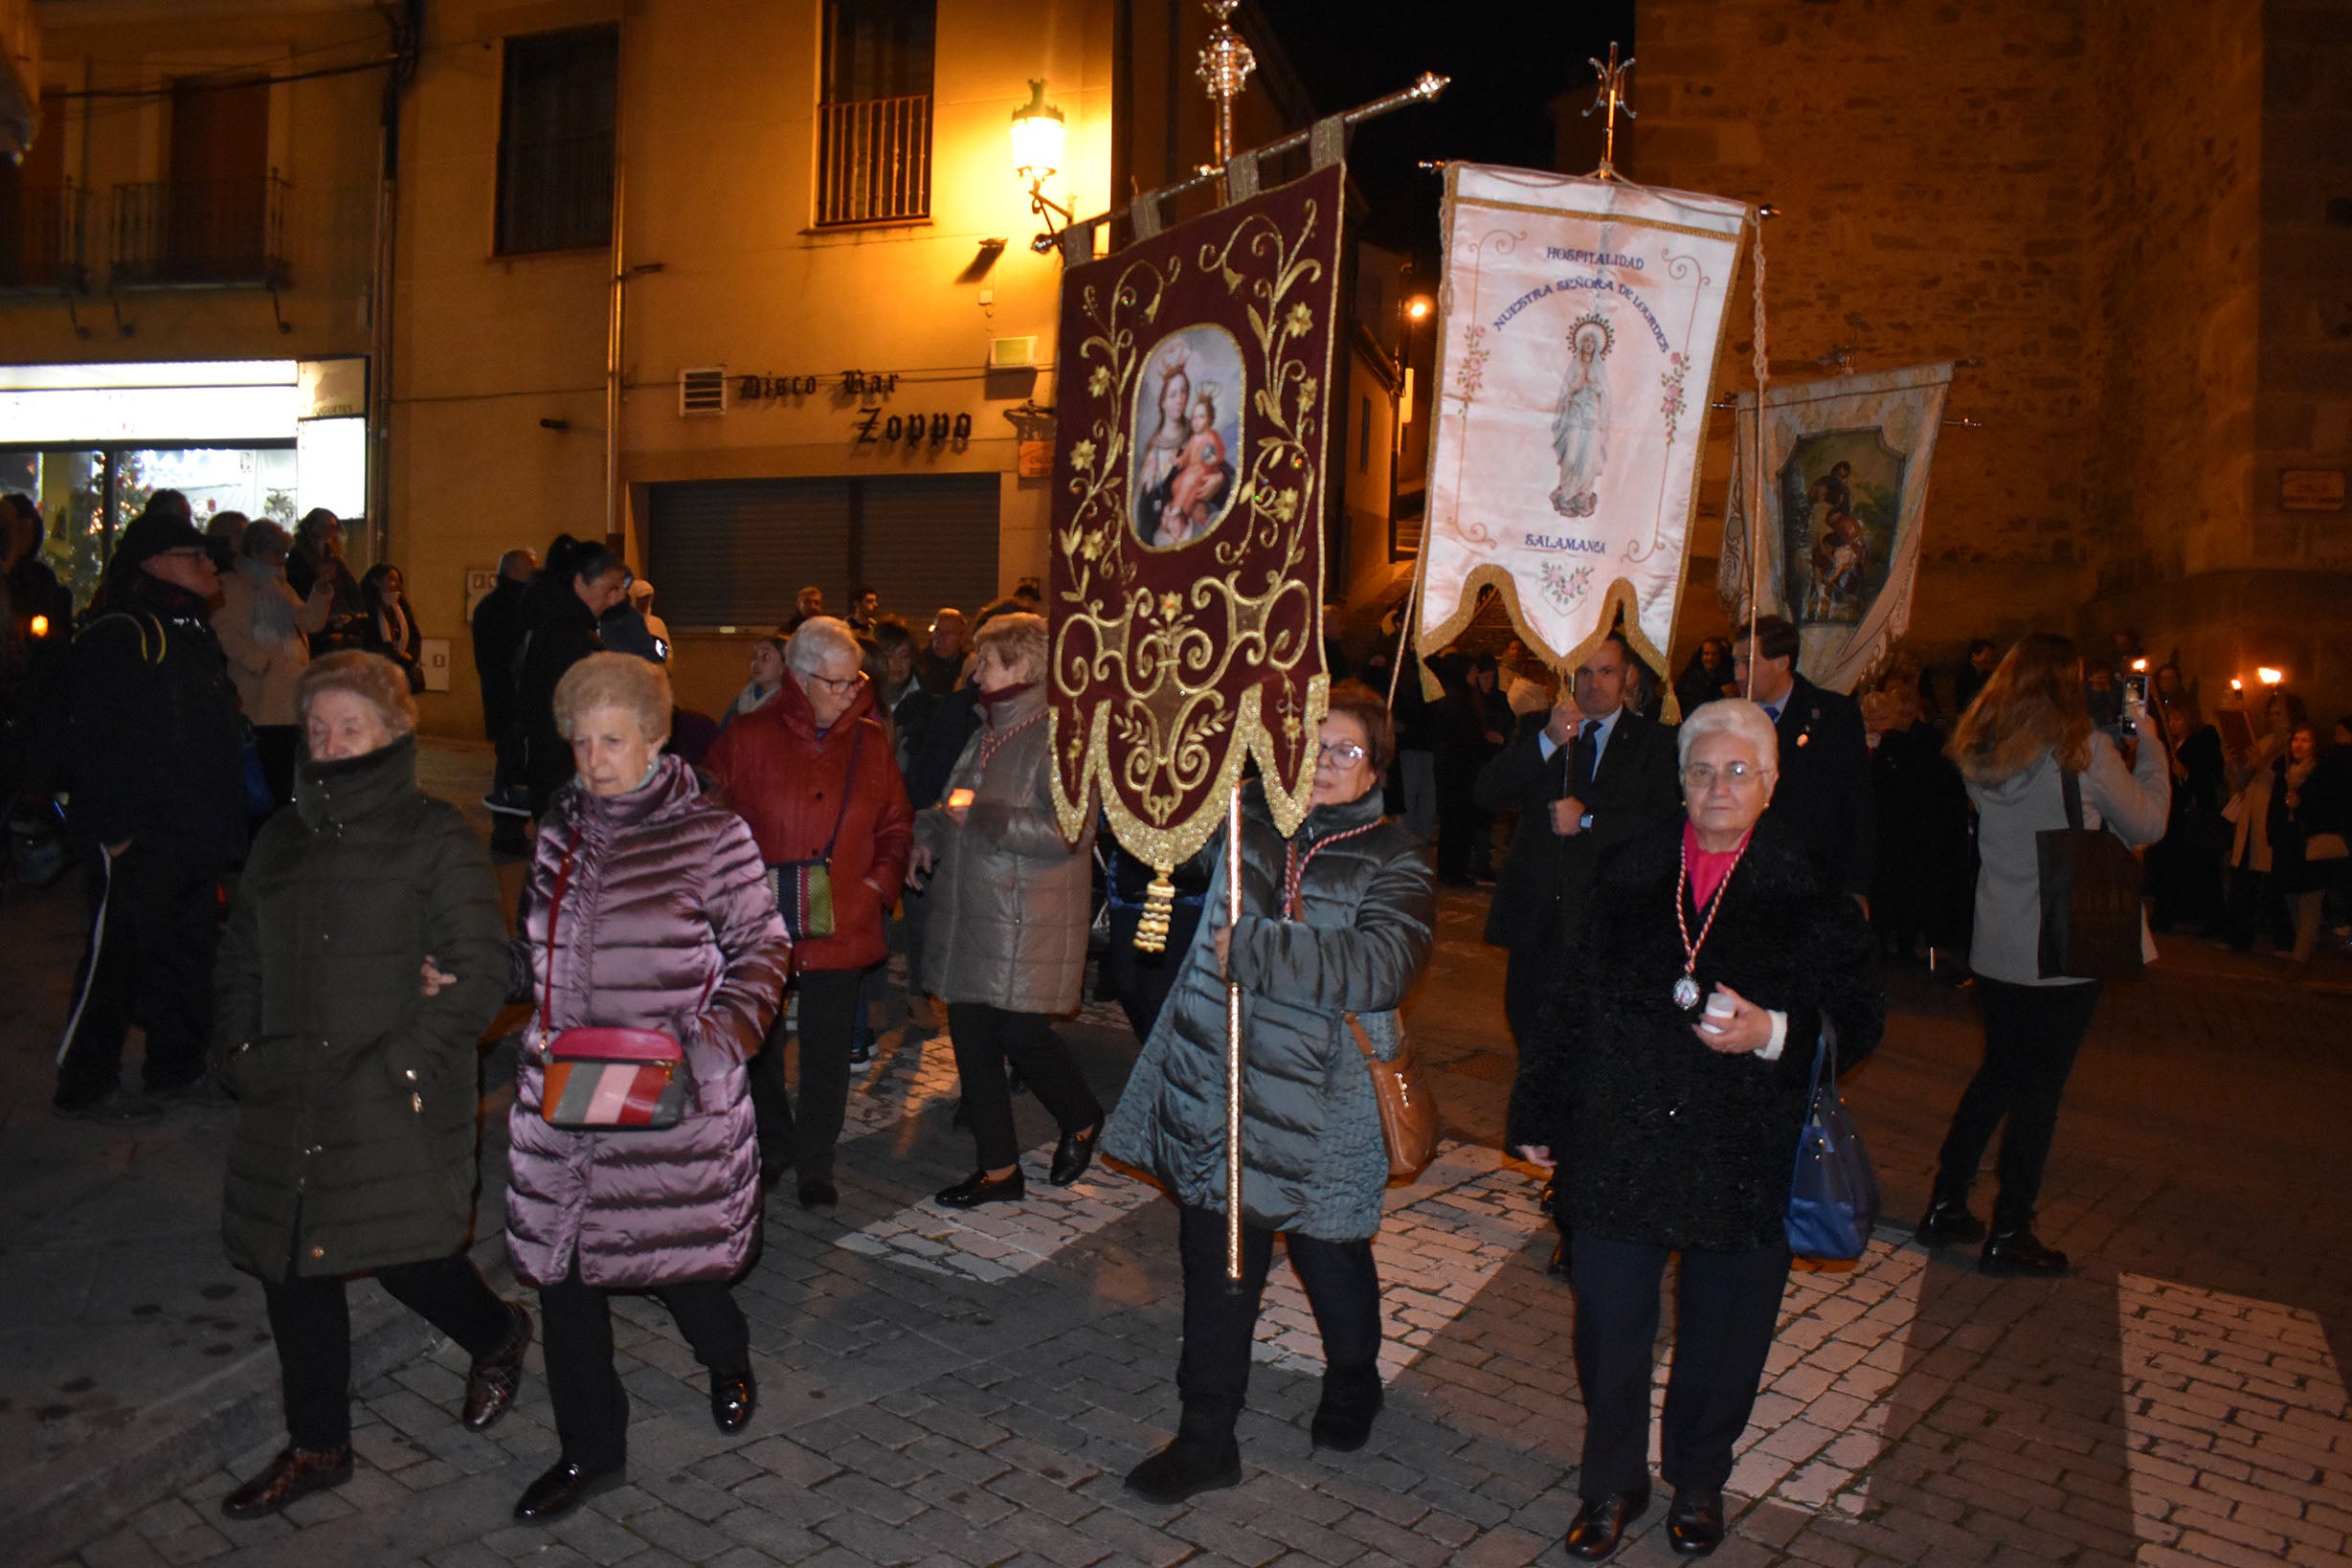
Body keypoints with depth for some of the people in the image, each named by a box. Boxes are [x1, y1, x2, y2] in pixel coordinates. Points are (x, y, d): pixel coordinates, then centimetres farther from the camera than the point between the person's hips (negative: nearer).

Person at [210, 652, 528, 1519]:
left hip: (396, 1102, -6)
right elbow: (240, 959, 19)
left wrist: (405, 1064, -17)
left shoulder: (434, 837, -7)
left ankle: (496, 1332, 28)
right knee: (291, 1264, 10)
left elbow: (479, 973, -11)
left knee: (402, 1252, -6)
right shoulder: (283, 838, 12)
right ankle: (317, 1447, 29)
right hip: (287, 1098, 6)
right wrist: (238, 1051, 5)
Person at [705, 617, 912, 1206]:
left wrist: (880, 880, -2)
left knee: (828, 1050, 5)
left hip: (841, 925, 1)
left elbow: (896, 823, 12)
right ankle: (771, 1147, 33)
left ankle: (816, 1163, 19)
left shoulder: (871, 744, 4)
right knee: (760, 1041, 13)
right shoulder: (749, 738, -3)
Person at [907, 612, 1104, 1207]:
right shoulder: (989, 731, 15)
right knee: (971, 1038, 10)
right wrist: (930, 830, 9)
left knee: (1022, 1034, -3)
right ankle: (999, 1169, 22)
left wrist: (979, 816, -22)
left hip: (1025, 923, -9)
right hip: (969, 912, 9)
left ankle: (1082, 1120, 27)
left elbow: (1069, 831, -23)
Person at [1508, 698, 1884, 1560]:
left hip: (1743, 1156, -1)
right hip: (1617, 1148, 2)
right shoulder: (1627, 876, 3)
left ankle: (1698, 1481, 40)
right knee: (1609, 1326, 11)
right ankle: (1611, 1482, 34)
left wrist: (1772, 1032, -22)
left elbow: (1859, 1019, -3)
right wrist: (1539, 1114, 11)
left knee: (1721, 1335, 14)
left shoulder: (1812, 889, -4)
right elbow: (1571, 1001, 9)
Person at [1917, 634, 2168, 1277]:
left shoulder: (1979, 748, 2)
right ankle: (2009, 1235, 12)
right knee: (2039, 1088, 5)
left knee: (1998, 1073, 19)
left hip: (1996, 949, 5)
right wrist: (2149, 745, 9)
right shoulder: (2085, 748, -14)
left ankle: (1946, 1206, 23)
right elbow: (2146, 825, -2)